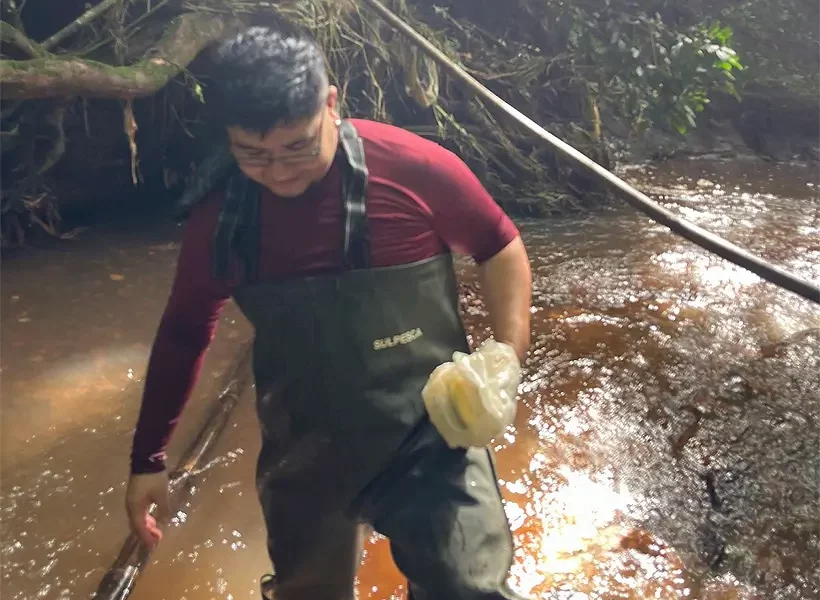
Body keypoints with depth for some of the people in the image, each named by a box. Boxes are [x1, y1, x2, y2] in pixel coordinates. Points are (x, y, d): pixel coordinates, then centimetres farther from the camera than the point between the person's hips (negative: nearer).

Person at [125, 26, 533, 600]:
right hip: (303, 458, 4)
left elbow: (500, 250, -2)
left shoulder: (415, 169, -17)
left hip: (429, 440, -3)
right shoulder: (219, 217, -7)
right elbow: (184, 335, 7)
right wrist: (149, 459, 12)